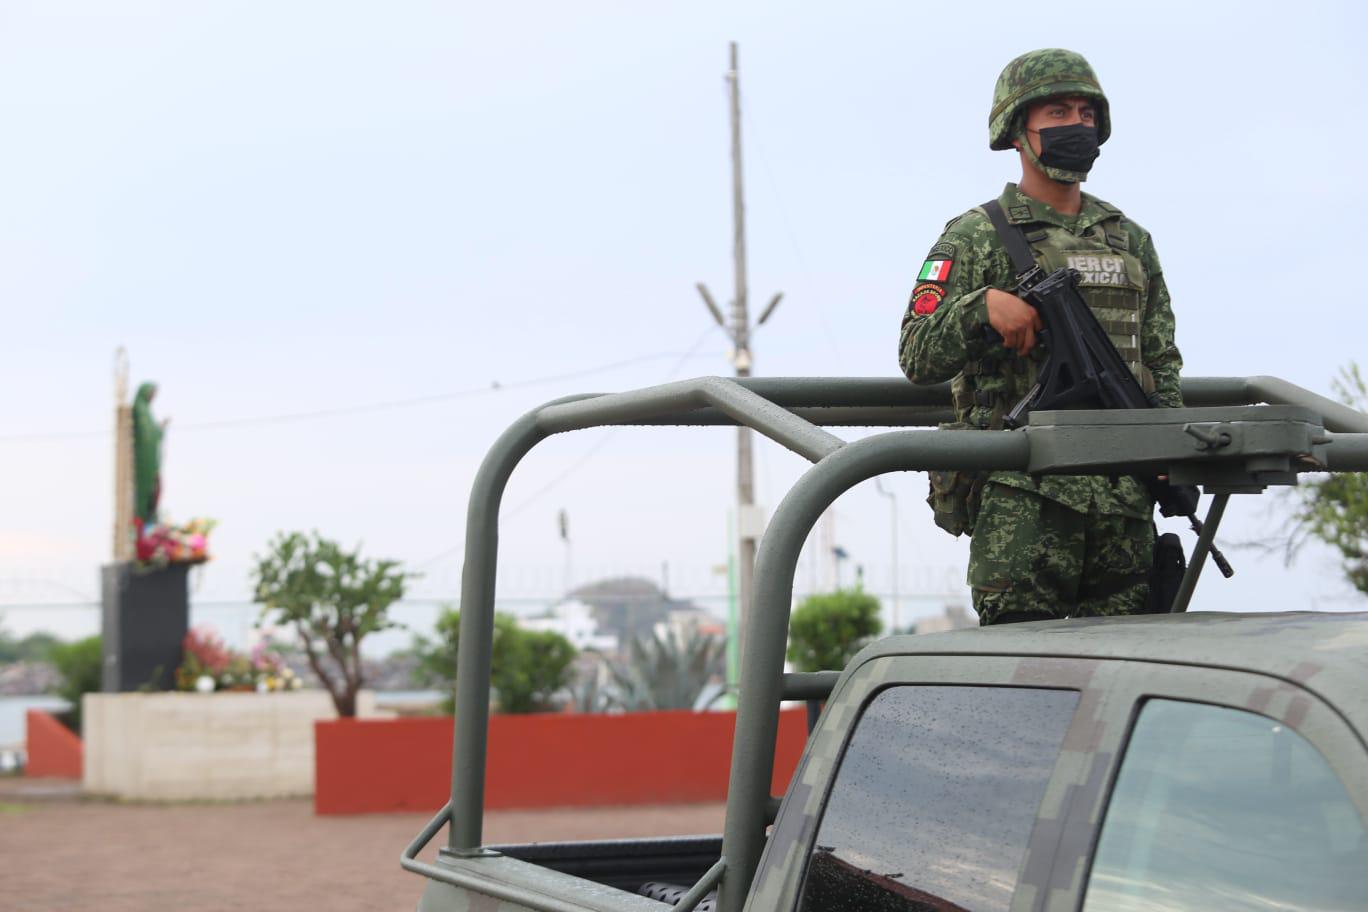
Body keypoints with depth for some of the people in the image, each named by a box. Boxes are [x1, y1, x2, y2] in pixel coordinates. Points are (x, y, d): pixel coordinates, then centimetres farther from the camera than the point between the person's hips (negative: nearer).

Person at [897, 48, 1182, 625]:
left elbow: (1162, 363, 24)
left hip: (1123, 493, 5)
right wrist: (983, 306, -20)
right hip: (1020, 495, -5)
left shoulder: (1130, 241, 20)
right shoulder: (975, 238, 5)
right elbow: (918, 359, -2)